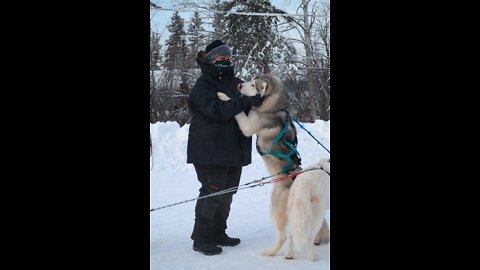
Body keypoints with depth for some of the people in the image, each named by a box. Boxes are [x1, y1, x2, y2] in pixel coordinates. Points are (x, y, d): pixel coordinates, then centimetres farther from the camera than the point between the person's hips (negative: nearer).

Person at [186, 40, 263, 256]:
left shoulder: (235, 83, 16)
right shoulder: (203, 86, -8)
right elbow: (217, 110, -23)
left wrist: (259, 96, 0)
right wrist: (245, 101, -28)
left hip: (234, 149, 8)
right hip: (210, 151, -8)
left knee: (227, 192, 13)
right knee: (213, 192, -9)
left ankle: (218, 234, 26)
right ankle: (201, 239, 2)